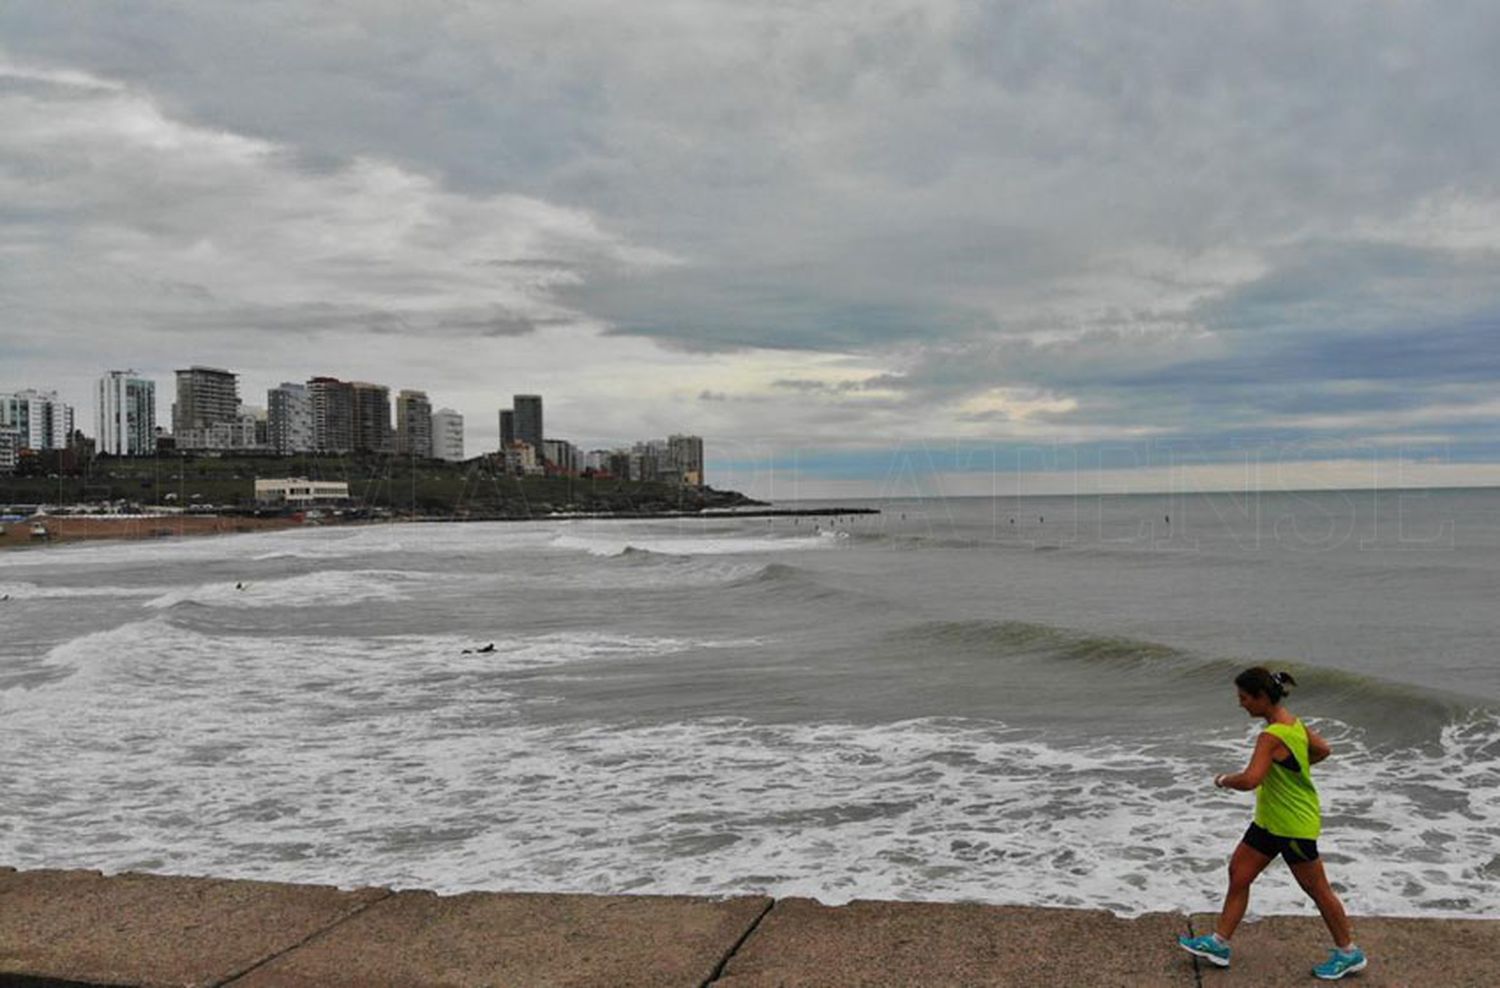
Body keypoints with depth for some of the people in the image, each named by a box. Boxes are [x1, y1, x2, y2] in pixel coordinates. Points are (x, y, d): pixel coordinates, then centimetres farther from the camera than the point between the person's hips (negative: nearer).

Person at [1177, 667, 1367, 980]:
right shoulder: (1294, 723, 2)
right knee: (1238, 873, 10)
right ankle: (1219, 943, 16)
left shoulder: (1271, 737, -28)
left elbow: (1249, 780, -36)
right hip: (1271, 820, 10)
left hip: (1295, 825, -10)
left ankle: (1348, 953, 25)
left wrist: (1224, 780, -17)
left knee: (1316, 889, 7)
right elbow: (1323, 750, 16)